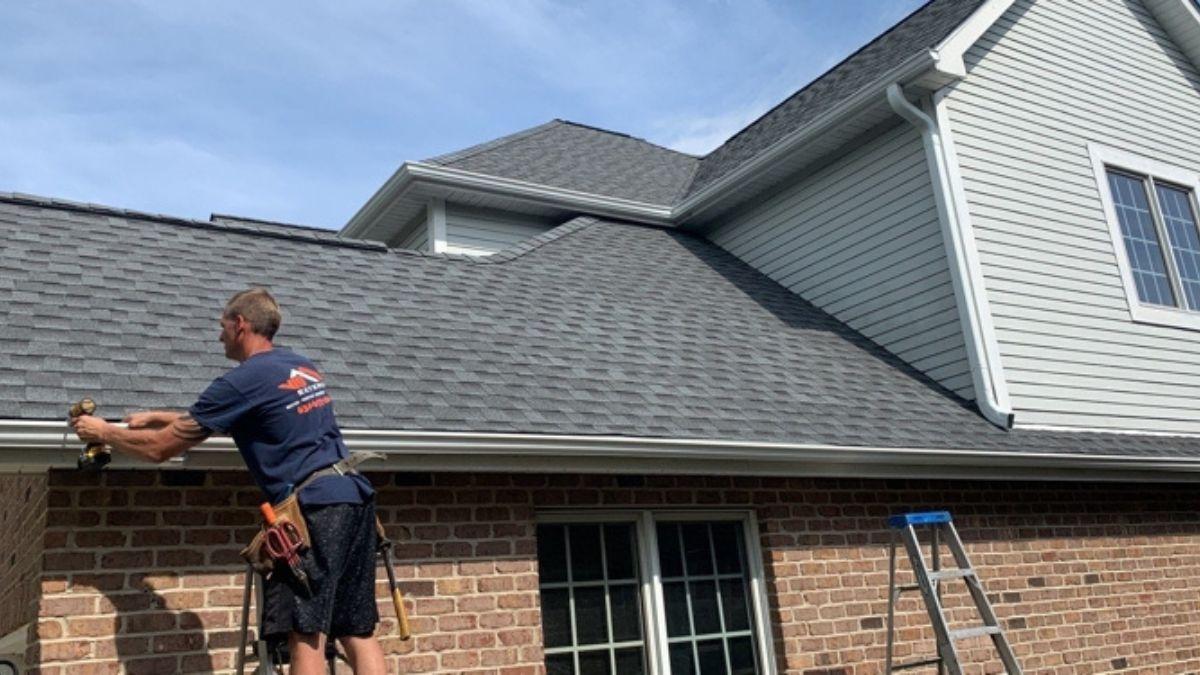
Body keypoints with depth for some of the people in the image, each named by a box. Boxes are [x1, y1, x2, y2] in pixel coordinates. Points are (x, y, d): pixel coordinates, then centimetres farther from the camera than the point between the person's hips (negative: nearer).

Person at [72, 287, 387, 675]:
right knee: (358, 633, 8)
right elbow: (219, 420, 35)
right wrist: (159, 417, 38)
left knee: (305, 637, -3)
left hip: (315, 508, -8)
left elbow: (161, 449, 3)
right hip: (355, 500, 8)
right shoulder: (303, 367, 20)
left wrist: (103, 432, 20)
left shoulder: (243, 381, -5)